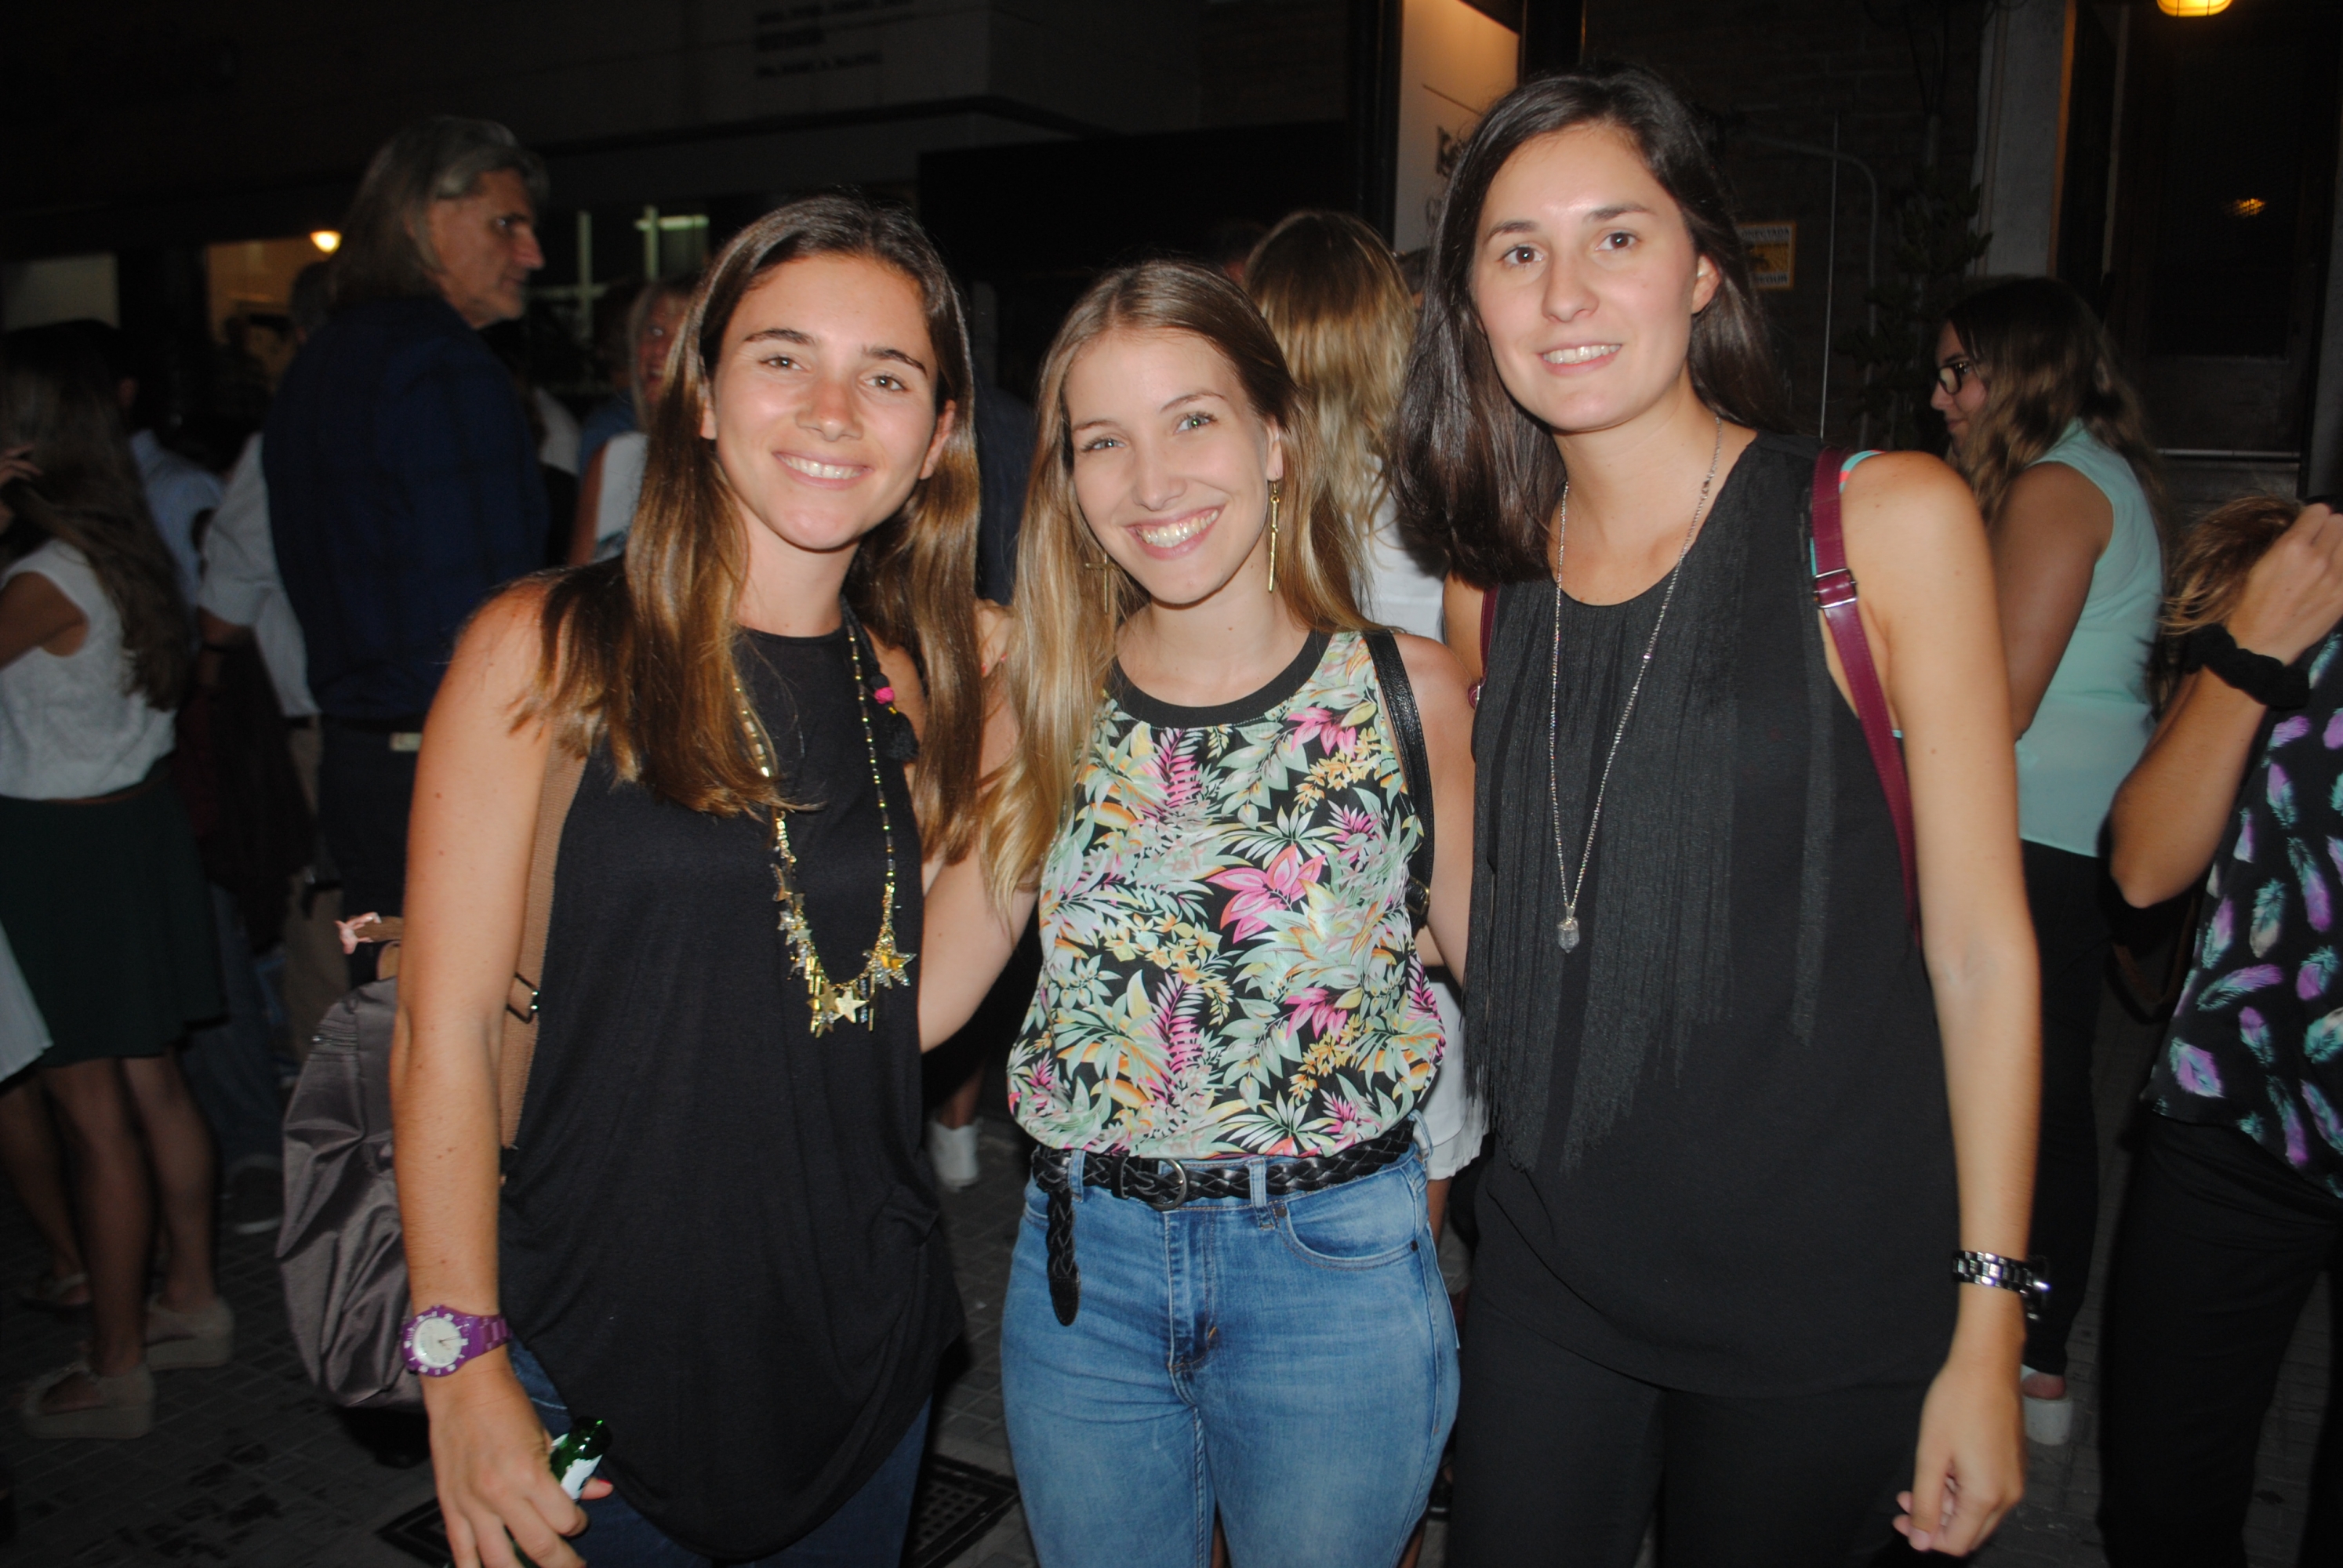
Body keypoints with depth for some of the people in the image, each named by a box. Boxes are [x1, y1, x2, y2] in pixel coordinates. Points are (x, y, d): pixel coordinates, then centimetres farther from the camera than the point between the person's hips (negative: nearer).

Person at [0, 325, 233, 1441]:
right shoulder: (123, 548, 4)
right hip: (135, 819, 9)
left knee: (93, 1114, 2)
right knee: (150, 1085, 17)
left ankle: (116, 1371, 15)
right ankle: (191, 1301, 31)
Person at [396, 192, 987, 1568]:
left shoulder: (912, 681, 2)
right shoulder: (549, 650, -10)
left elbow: (903, 1006, 5)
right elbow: (445, 1030, -10)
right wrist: (462, 1359, -13)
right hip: (601, 1357, -3)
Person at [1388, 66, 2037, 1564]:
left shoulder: (1888, 518, -9)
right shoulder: (1497, 577, 2)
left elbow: (1980, 945, -8)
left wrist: (1988, 1327, -9)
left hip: (1825, 1293, -3)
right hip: (1551, 1264, 3)